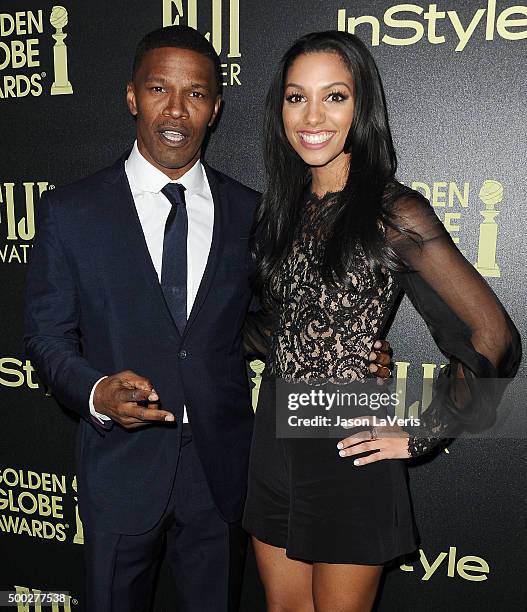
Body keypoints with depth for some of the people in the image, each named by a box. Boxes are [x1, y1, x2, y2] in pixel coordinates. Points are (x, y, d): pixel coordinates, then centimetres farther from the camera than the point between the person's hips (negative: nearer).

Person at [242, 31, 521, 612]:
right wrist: (284, 359, 5)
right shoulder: (284, 205, 5)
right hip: (274, 437, 6)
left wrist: (419, 436, -12)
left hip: (348, 449, -5)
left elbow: (492, 337, -17)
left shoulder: (394, 212, -15)